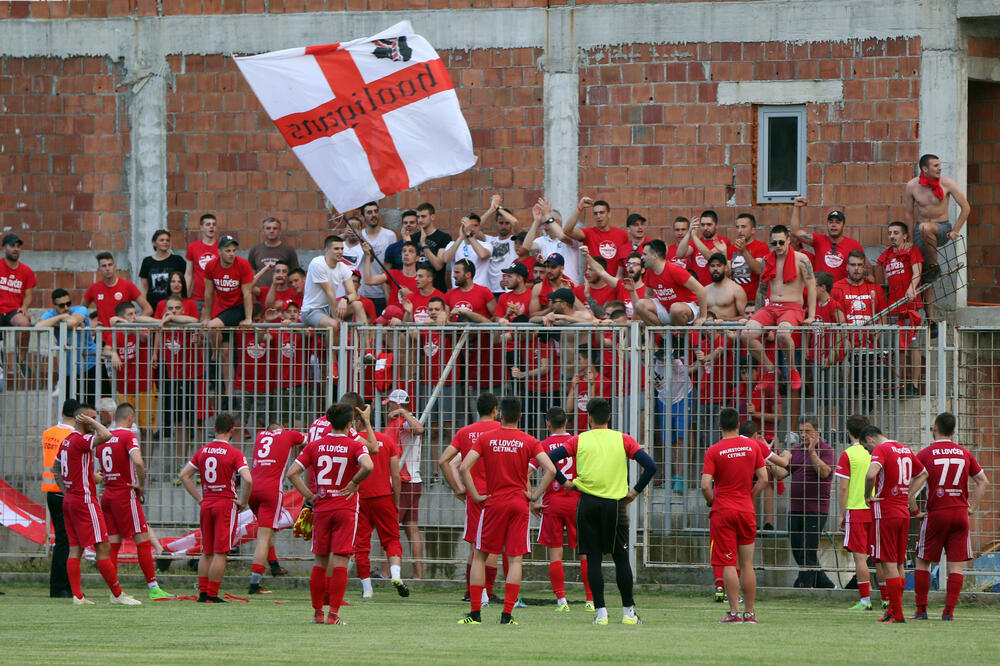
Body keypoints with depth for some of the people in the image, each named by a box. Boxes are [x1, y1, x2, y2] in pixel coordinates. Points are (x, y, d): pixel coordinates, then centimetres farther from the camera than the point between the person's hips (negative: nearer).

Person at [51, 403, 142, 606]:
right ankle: (117, 594, -5)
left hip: (69, 499, 10)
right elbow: (105, 436, -32)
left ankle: (77, 596, 4)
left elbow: (55, 469, 26)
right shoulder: (80, 440, -15)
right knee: (103, 547, -6)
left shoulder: (66, 441, 14)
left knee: (75, 549, 7)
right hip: (84, 501, -10)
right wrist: (91, 422, -15)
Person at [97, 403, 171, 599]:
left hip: (108, 495, 7)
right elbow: (138, 462, -26)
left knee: (113, 543, 7)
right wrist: (142, 485, -12)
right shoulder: (128, 436, -11)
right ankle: (153, 588, -8)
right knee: (143, 541, -5)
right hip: (126, 495, -7)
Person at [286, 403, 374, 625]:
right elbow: (368, 466, -26)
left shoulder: (315, 445, 4)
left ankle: (317, 612, 16)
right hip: (346, 508, -3)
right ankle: (333, 613, -9)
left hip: (321, 508, 3)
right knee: (340, 562, -3)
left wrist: (309, 496, 3)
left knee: (320, 562, 12)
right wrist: (354, 483, -9)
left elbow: (292, 473, -2)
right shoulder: (355, 446, -6)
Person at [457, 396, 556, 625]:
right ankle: (507, 614, -6)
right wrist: (535, 495, -3)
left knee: (480, 556, 10)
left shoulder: (485, 439, -1)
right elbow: (551, 470, -11)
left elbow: (464, 467, -10)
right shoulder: (529, 441, -1)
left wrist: (476, 495, -4)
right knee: (515, 559, 2)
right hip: (519, 503, 0)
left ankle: (475, 612, 4)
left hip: (493, 503, 0)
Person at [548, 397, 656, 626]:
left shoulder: (579, 440, 4)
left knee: (593, 559, 3)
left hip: (588, 503, 0)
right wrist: (636, 491, 4)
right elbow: (650, 466, -5)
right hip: (615, 504, 0)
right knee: (621, 559, 8)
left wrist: (565, 482, 4)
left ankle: (601, 612, -4)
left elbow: (550, 459, -4)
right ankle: (628, 612, 10)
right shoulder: (623, 440, 3)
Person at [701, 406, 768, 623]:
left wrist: (711, 502, 5)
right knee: (747, 564, 9)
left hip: (722, 512, -3)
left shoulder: (714, 451, -7)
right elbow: (763, 479, 1)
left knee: (728, 564, -2)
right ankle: (750, 612, 11)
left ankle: (734, 611, -6)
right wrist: (749, 498, 12)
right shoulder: (752, 447, 2)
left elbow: (705, 485, -13)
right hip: (746, 511, 3)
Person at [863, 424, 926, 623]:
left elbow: (871, 474, -29)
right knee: (898, 564, 13)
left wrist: (868, 496, -13)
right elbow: (923, 473, 28)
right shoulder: (905, 449, 13)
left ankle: (897, 614, -7)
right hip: (904, 513, 7)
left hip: (885, 512, -7)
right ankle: (894, 609, 18)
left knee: (889, 564, -5)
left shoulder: (881, 449, -11)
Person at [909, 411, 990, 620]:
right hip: (960, 513, 2)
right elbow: (983, 482, 11)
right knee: (956, 565, 3)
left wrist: (914, 510, 0)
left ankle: (921, 610, 8)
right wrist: (973, 507, 13)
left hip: (935, 515, -2)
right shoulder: (965, 453, 6)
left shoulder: (925, 454, -4)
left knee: (923, 563, 9)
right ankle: (949, 611, -4)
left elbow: (912, 486, -11)